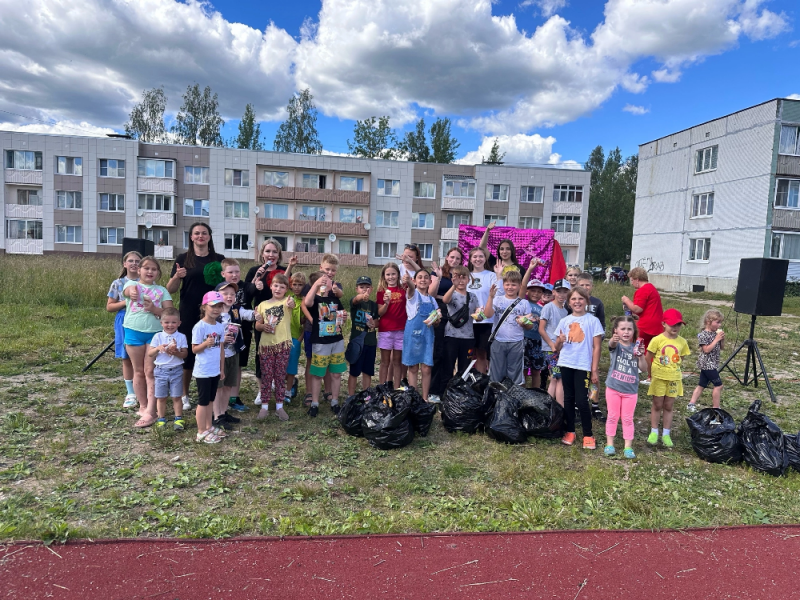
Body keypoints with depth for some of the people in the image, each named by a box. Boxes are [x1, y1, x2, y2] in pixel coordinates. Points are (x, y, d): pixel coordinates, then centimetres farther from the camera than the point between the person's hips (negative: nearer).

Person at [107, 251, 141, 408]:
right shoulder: (118, 283, 3)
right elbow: (109, 307, 5)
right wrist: (125, 303, -11)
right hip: (125, 323, 1)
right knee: (127, 359, 7)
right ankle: (131, 394, 18)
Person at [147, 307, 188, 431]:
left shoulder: (181, 337, -1)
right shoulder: (158, 337, 1)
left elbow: (185, 354, -5)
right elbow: (149, 354, -1)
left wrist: (176, 352, -24)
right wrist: (158, 348, -19)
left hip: (176, 370, -1)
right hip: (161, 370, 1)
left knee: (176, 397, 4)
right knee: (161, 397, 8)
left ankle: (178, 419, 13)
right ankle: (161, 419, 21)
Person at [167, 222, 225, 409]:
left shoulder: (219, 259, 6)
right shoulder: (183, 258, 2)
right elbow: (171, 290, 1)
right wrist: (177, 276, -19)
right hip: (189, 314, -1)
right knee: (187, 352, 4)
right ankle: (184, 395, 20)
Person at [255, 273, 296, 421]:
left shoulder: (287, 301, -1)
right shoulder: (263, 304, 7)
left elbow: (292, 304, -26)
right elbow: (257, 325, 9)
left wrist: (291, 304, -49)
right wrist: (263, 327, -13)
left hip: (283, 345, -2)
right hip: (266, 344, 2)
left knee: (280, 376, 7)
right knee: (266, 376, 7)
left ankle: (279, 406, 19)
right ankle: (264, 406, 18)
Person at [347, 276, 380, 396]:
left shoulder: (374, 304, 5)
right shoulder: (354, 302, -8)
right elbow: (356, 299, -33)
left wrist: (374, 323, -10)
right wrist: (362, 296, -57)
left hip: (371, 342, 4)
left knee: (368, 372, 12)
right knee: (354, 372, 3)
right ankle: (351, 397, 13)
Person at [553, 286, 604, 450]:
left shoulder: (592, 320, -2)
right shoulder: (565, 321, 8)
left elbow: (596, 347, -2)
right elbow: (557, 348, 12)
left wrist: (594, 371, -6)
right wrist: (560, 341, -11)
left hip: (583, 366, -4)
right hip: (566, 364, 4)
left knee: (581, 400, -7)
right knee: (568, 398, 11)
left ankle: (588, 435, 7)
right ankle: (569, 431, 21)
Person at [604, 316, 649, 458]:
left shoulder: (636, 347, -2)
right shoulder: (616, 345, -8)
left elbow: (644, 368, -3)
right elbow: (612, 344, -35)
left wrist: (641, 356, -22)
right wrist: (614, 339, -60)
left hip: (631, 390, 2)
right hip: (613, 388, -1)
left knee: (628, 419, 10)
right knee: (612, 417, 10)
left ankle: (628, 447, 20)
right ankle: (609, 444, 22)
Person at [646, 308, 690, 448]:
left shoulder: (682, 342, -2)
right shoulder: (657, 340, -12)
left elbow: (681, 359, 10)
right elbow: (649, 357, -6)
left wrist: (674, 369, 2)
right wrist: (651, 373, 0)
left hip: (674, 378, 3)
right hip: (659, 377, -3)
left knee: (668, 407, 10)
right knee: (657, 405, 7)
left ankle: (666, 434, 18)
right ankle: (654, 432, 18)